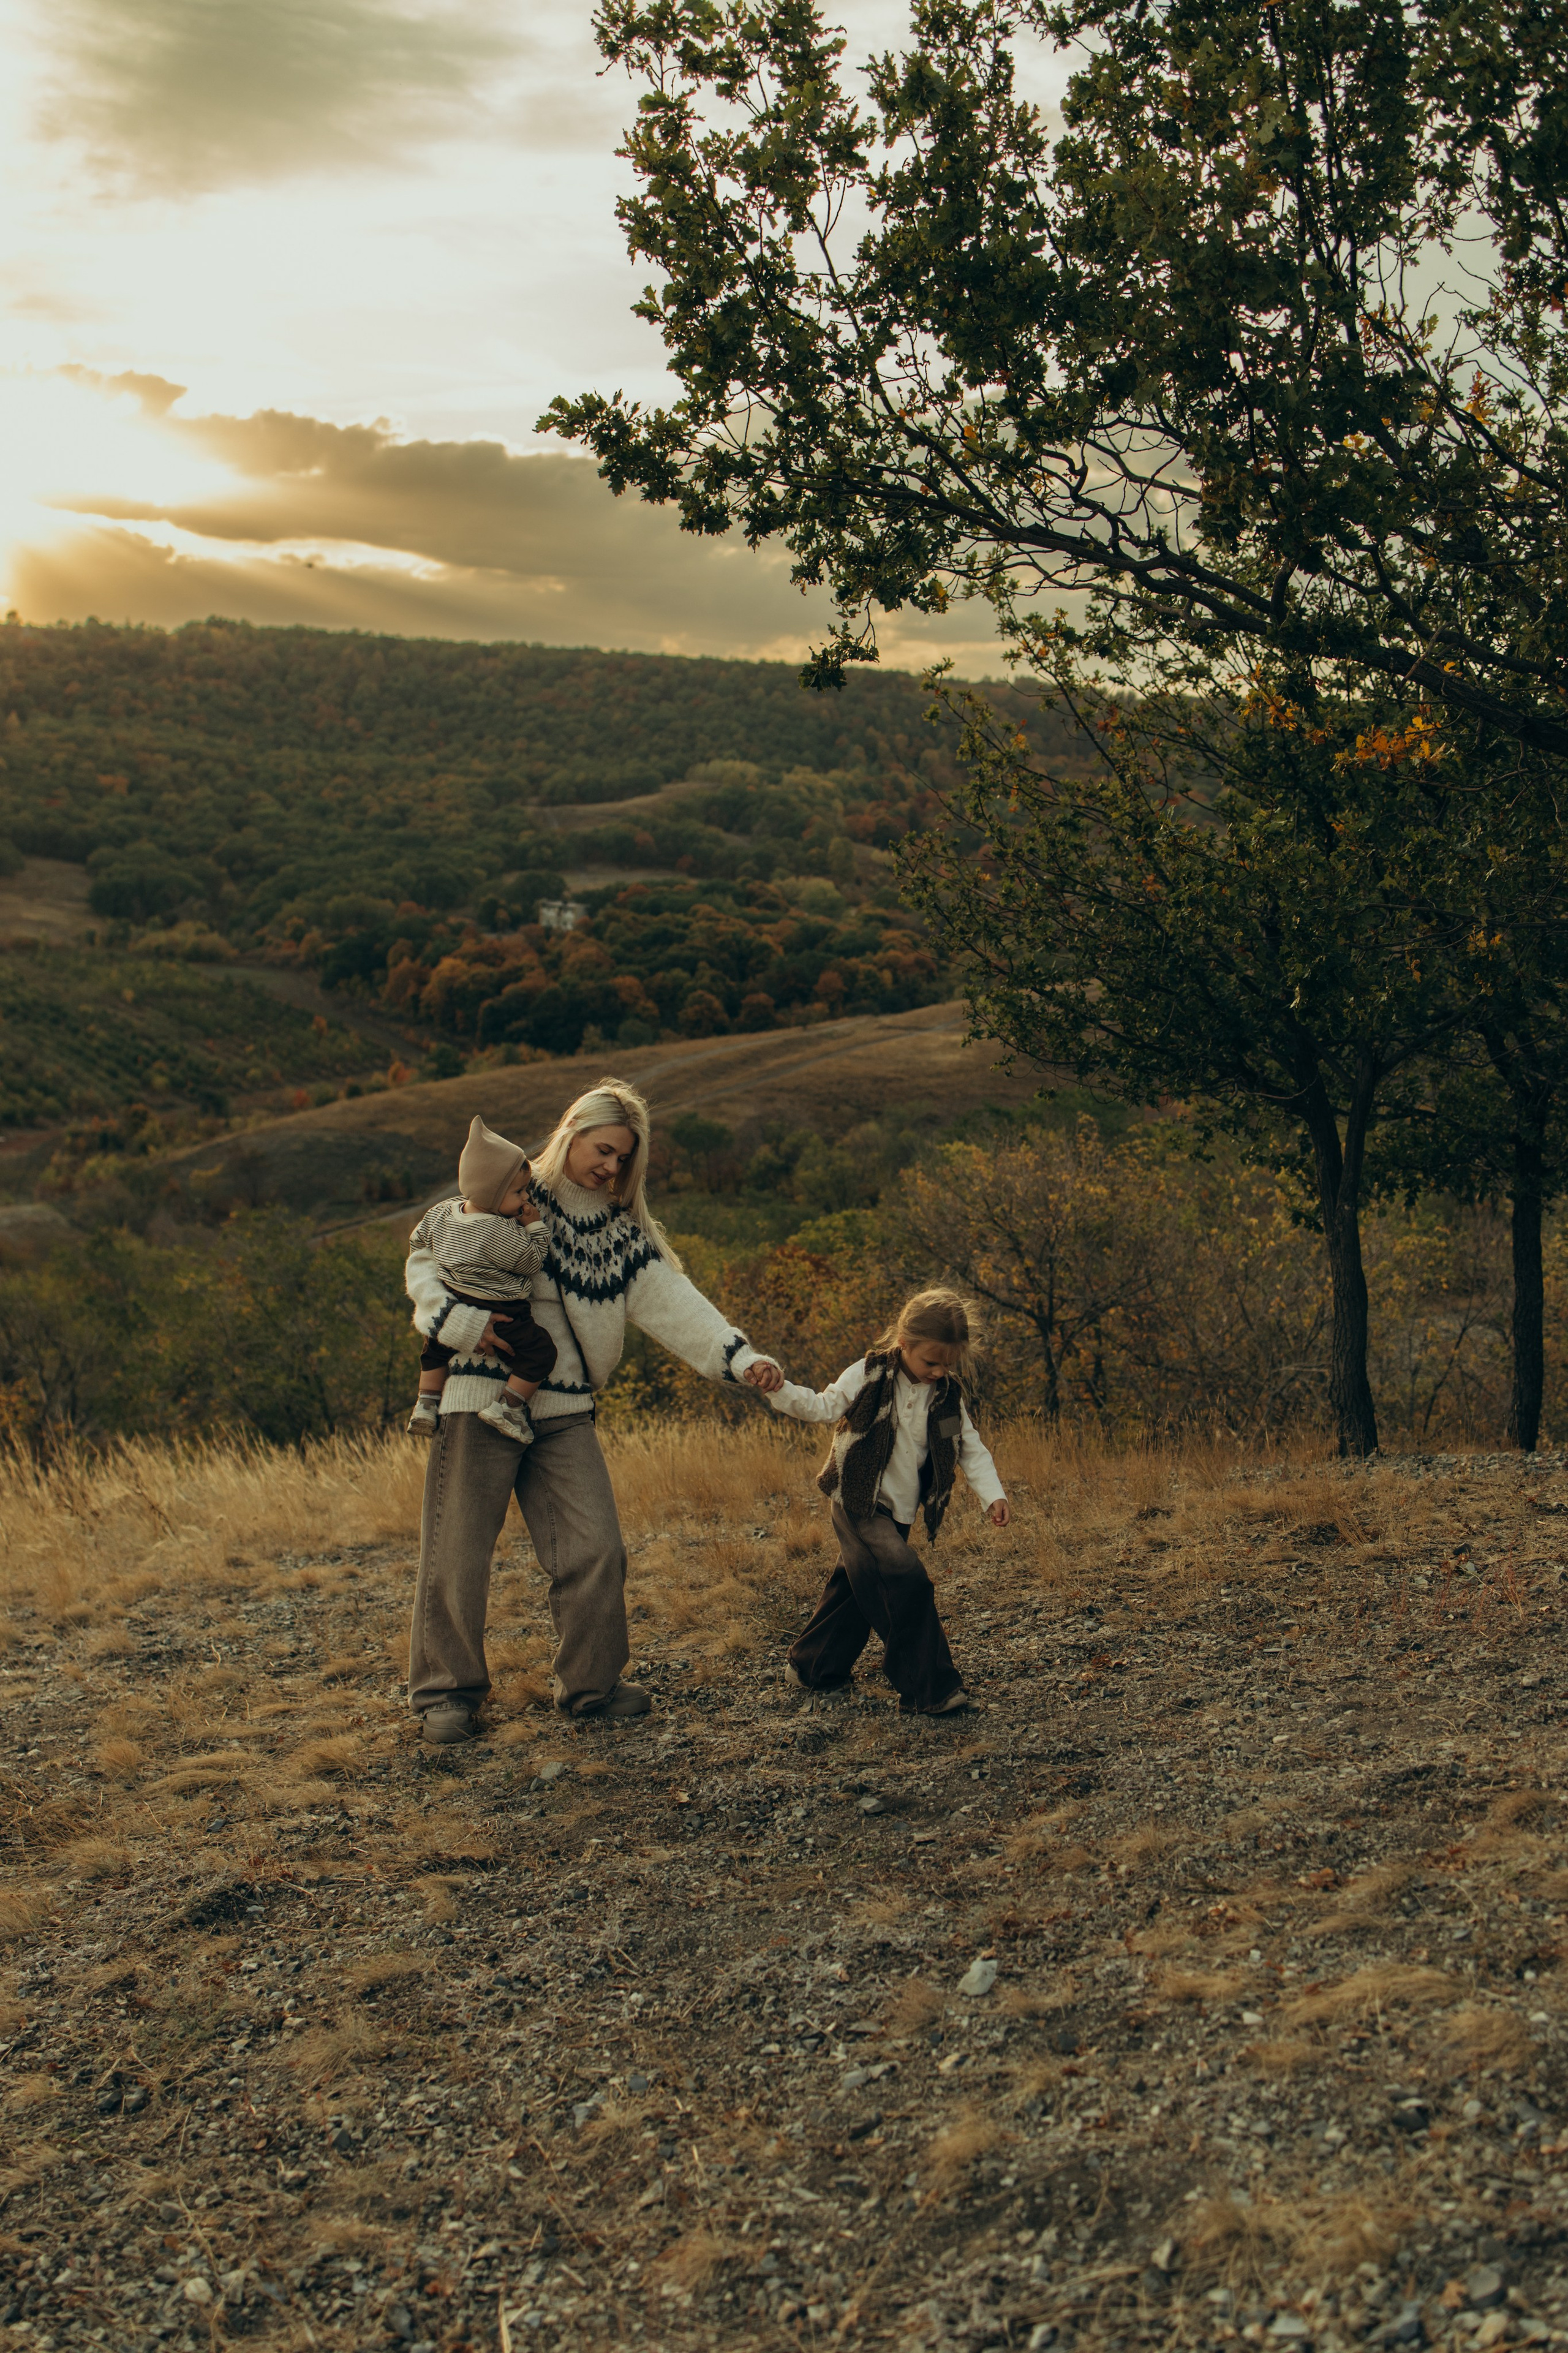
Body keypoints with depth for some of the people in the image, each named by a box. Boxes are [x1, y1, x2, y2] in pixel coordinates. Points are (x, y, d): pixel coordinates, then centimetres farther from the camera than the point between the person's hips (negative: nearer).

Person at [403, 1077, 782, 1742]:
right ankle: (446, 1690, 18)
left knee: (595, 1549, 2)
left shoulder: (621, 1232, 10)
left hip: (565, 1412, 4)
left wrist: (741, 1357, -15)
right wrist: (459, 1319, -18)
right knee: (459, 1553, 2)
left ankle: (590, 1684, 19)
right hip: (481, 1396, -4)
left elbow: (672, 1301, -2)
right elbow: (425, 1259, -1)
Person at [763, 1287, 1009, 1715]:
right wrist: (780, 1389, -29)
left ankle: (812, 1668, 36)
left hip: (899, 1511, 6)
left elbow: (970, 1448, 5)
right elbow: (821, 1406, -12)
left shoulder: (948, 1395, 1)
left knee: (856, 1589, 16)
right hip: (858, 1503, -6)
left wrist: (992, 1495, -8)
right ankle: (928, 1689, -17)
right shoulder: (870, 1375, -12)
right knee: (906, 1579, -21)